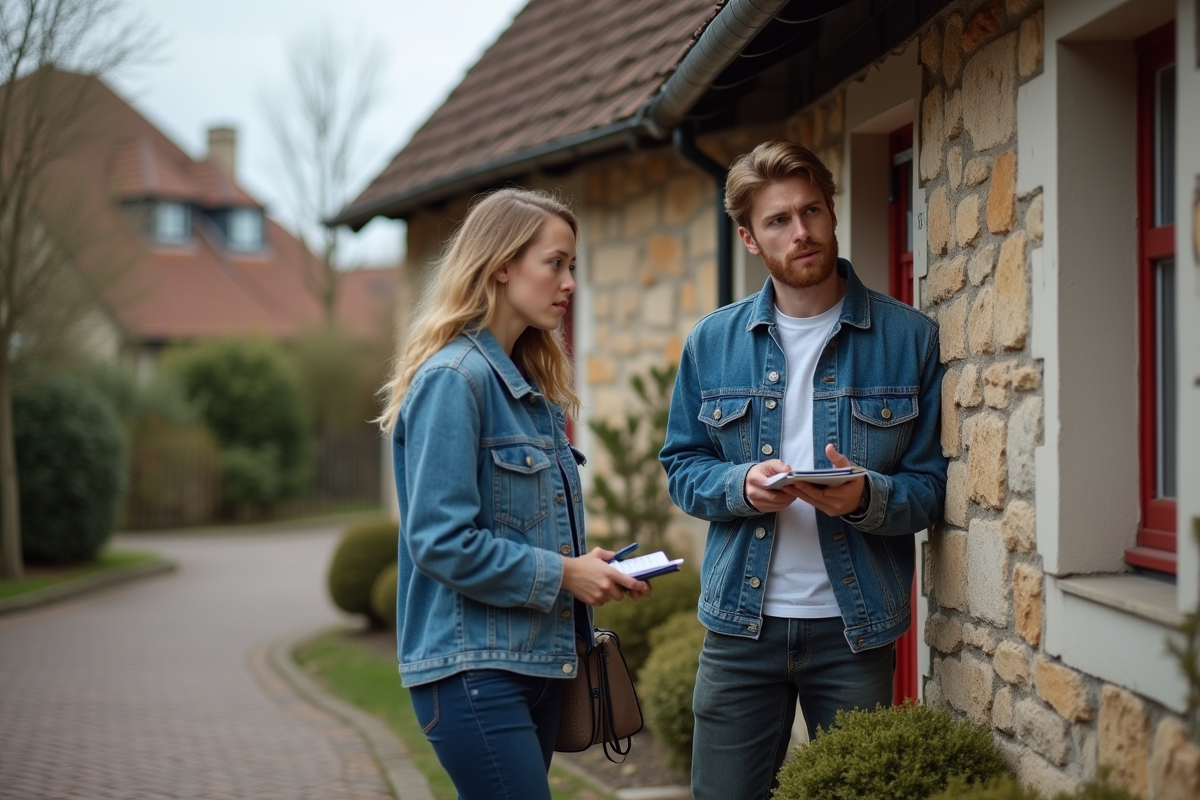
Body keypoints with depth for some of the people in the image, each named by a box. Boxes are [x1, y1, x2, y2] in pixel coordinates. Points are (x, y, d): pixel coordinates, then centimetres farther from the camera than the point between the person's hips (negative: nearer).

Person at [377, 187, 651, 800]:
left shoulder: (533, 383, 15)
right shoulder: (453, 379, -13)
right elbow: (441, 541, -19)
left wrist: (592, 570, 3)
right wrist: (561, 575, -14)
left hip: (536, 659, 9)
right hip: (471, 666, -9)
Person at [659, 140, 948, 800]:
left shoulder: (909, 338, -2)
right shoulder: (712, 342, 5)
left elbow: (931, 485, -2)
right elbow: (682, 467, 8)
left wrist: (866, 496, -22)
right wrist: (741, 485, -14)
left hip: (855, 627, -1)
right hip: (740, 622, 2)